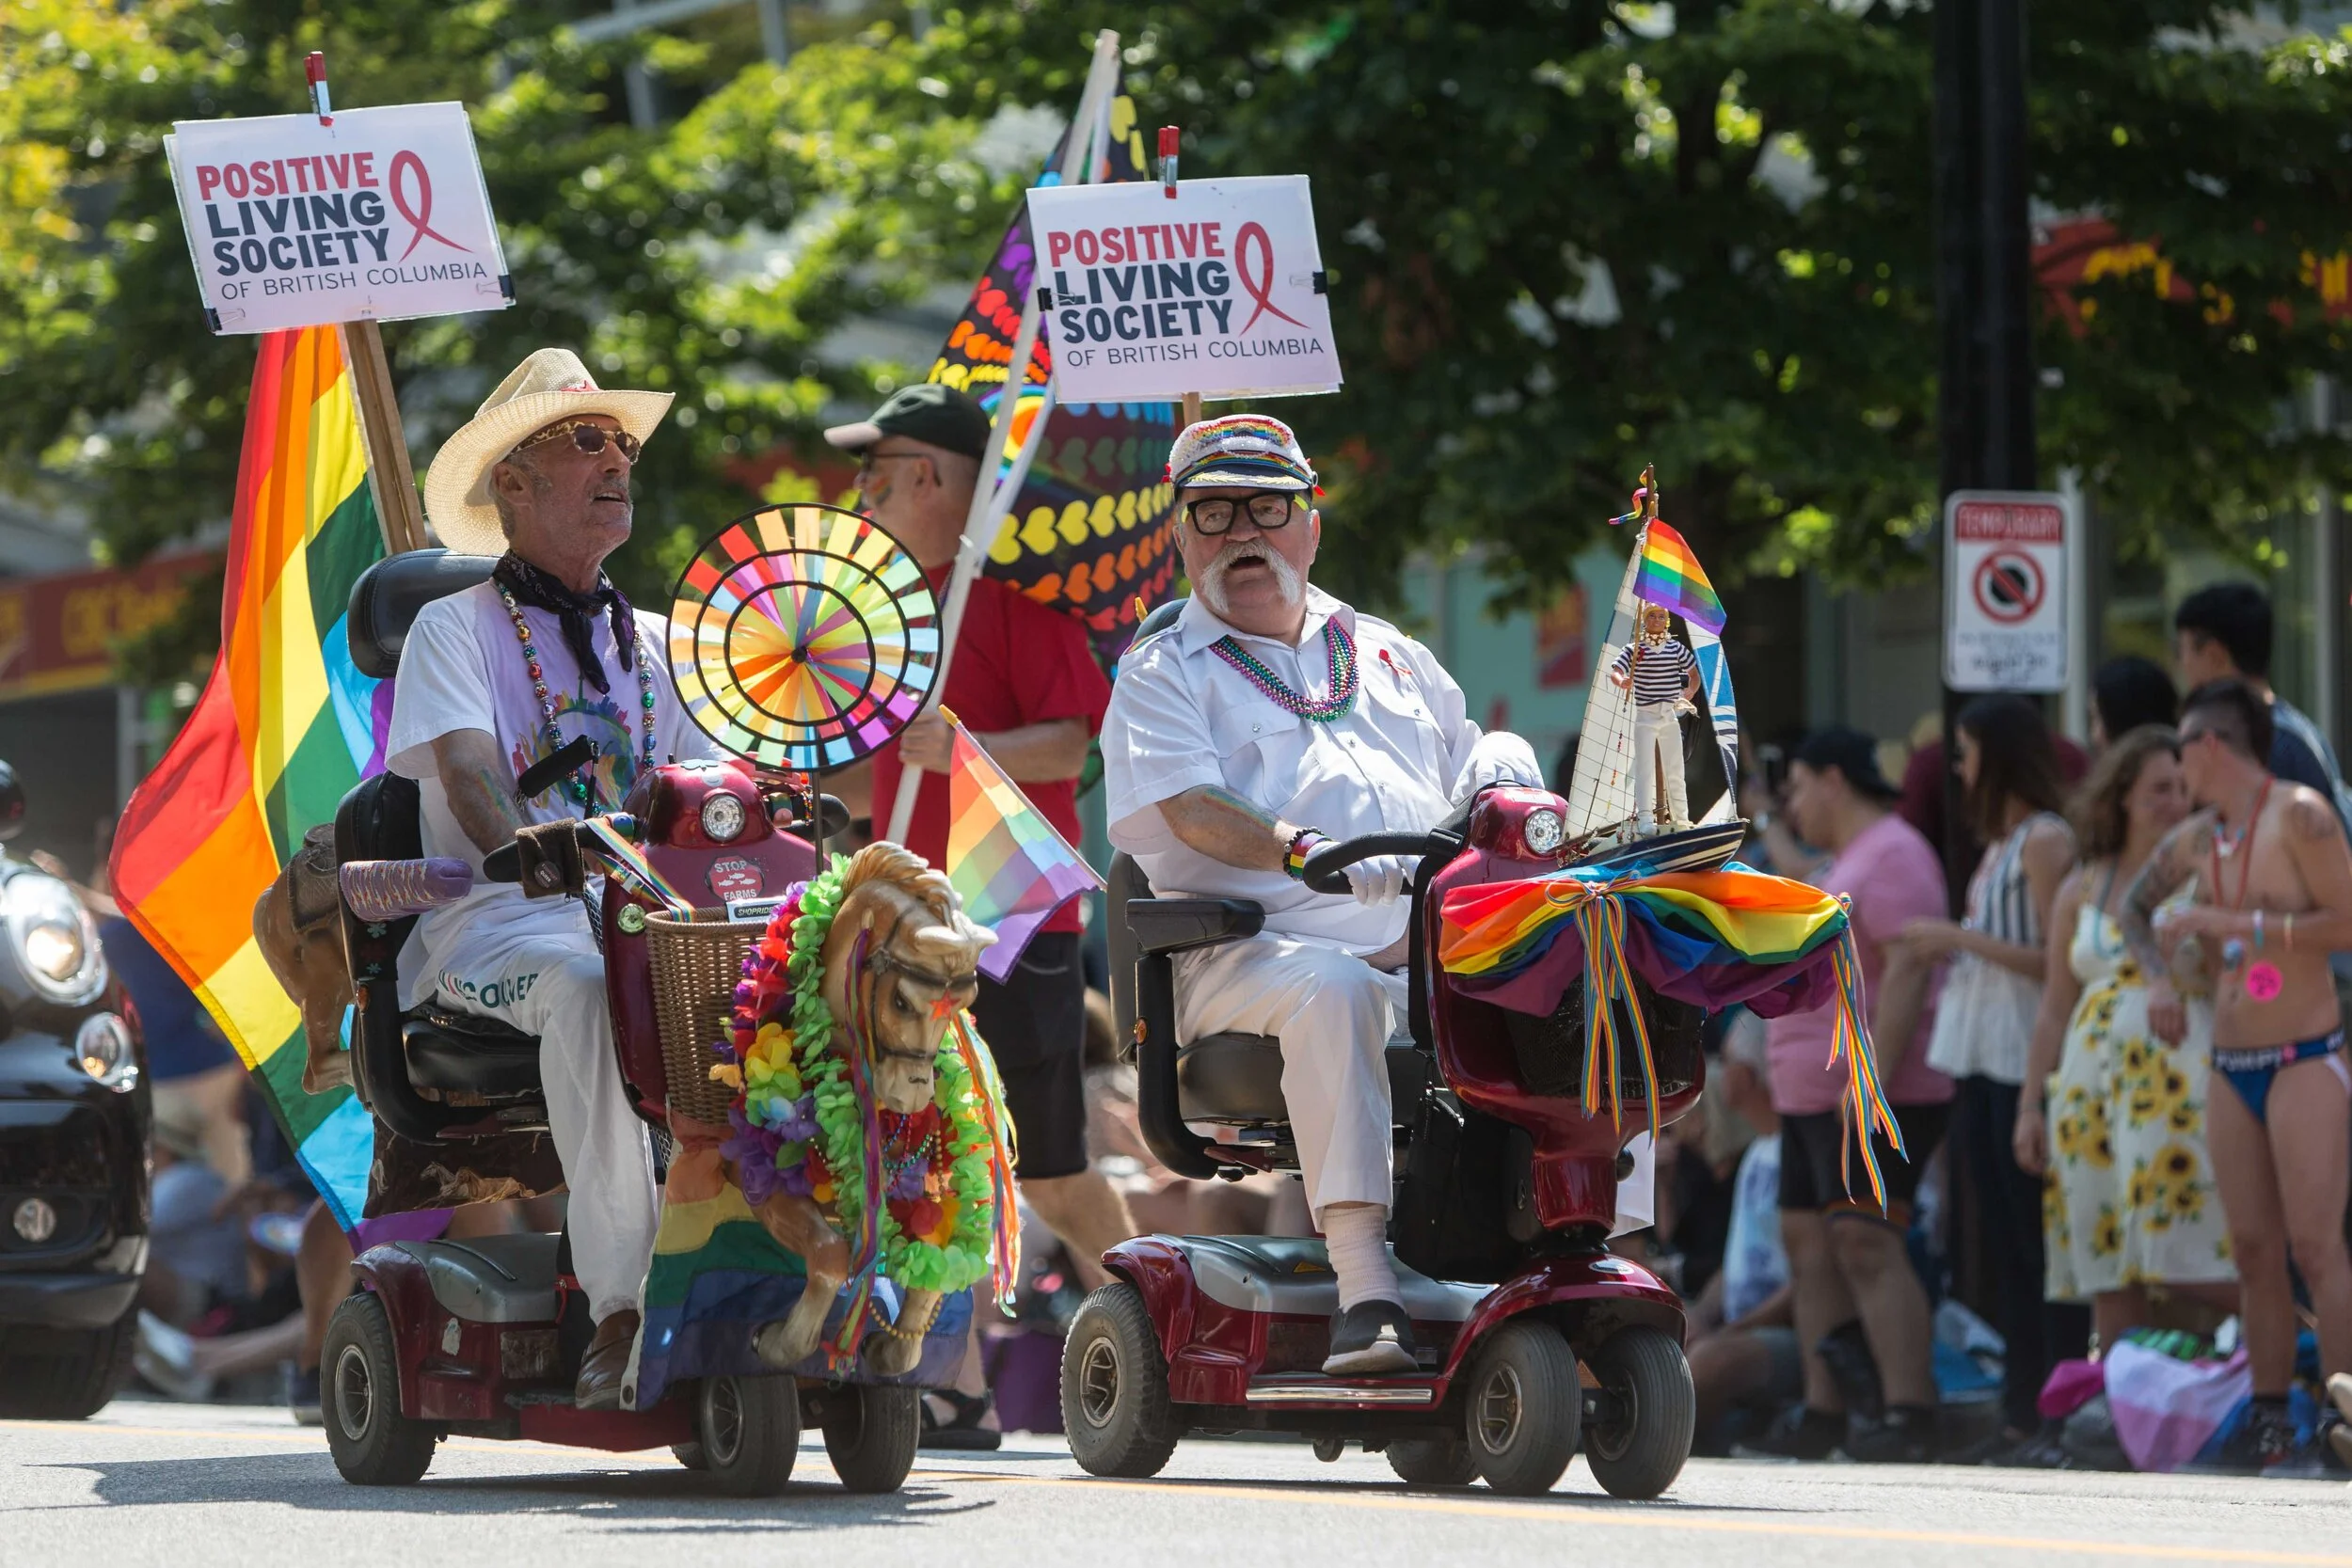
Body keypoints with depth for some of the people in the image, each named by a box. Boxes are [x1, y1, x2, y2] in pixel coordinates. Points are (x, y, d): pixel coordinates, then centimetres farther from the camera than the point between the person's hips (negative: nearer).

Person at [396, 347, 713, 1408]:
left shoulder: (653, 643, 26)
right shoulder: (457, 628, 10)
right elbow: (474, 783, -8)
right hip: (494, 920, -4)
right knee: (590, 983, -41)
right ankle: (620, 1309, -41)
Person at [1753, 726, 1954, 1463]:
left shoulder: (1892, 856, -12)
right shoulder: (1846, 860, 22)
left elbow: (1907, 968, -22)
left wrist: (1872, 1077, -27)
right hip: (1813, 1095, 11)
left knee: (1865, 1243, -17)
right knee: (1808, 1241, 10)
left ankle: (1910, 1415, -22)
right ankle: (1822, 1412, 13)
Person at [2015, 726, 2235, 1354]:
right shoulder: (2082, 891, 14)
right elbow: (2055, 1006, 17)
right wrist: (2031, 1103, 12)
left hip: (2183, 1084, -4)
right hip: (2094, 1084, 4)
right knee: (2106, 1270, 3)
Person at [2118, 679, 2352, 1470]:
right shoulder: (2196, 839, 11)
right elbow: (2136, 906, 28)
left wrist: (2230, 924, -16)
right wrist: (2156, 976, 10)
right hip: (2232, 1068, 7)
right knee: (2254, 1250, 5)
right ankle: (2269, 1417, 8)